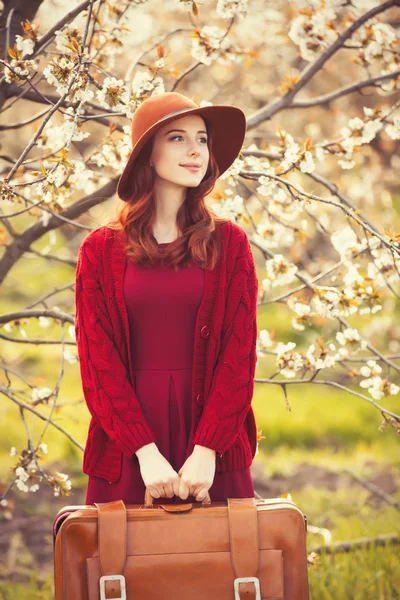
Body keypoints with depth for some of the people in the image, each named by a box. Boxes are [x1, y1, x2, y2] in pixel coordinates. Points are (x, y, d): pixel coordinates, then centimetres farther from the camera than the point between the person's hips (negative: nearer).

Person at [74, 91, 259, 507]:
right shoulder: (101, 250, 3)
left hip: (213, 452, 1)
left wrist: (206, 452, -12)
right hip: (127, 455, 0)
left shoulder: (229, 244, 4)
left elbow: (239, 354, -1)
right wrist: (146, 452, -12)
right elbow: (98, 362, -2)